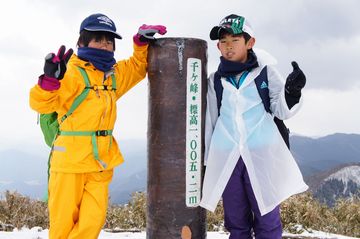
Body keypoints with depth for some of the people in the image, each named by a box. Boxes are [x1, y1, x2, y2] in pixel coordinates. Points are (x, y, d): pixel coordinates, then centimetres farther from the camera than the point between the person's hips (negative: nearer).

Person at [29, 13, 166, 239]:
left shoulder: (114, 75, 11)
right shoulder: (73, 73, -10)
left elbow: (138, 67, 27)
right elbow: (42, 103, -18)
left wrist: (141, 42, 10)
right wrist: (50, 79, -38)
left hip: (102, 161, 6)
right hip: (70, 159, -6)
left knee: (93, 220, 1)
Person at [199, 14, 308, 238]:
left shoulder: (266, 72, 2)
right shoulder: (215, 81, 8)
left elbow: (282, 111, 0)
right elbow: (209, 122, 13)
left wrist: (292, 92, -20)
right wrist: (204, 159, 15)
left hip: (262, 155, -2)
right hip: (226, 158, 2)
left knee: (267, 219, 2)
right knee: (236, 221, 12)